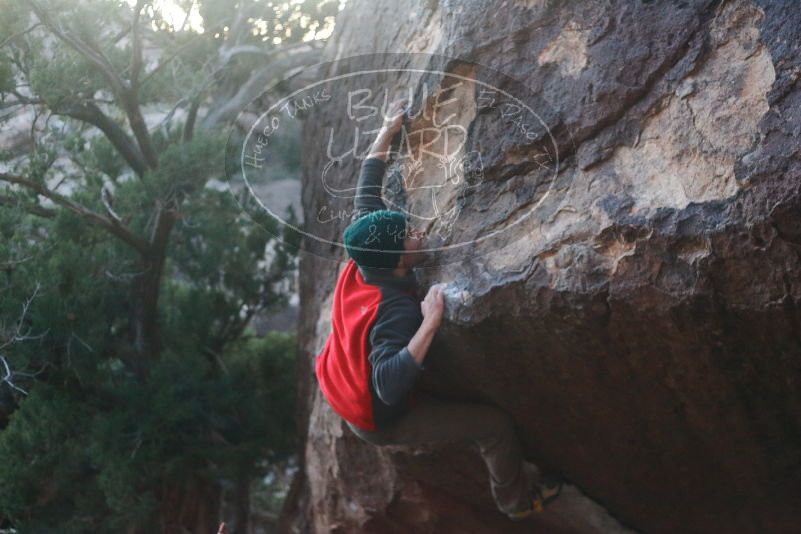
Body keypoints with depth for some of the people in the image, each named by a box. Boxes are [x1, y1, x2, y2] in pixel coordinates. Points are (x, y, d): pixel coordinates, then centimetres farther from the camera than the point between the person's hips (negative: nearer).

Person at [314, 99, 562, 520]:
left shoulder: (359, 264, -18)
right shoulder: (396, 312, -39)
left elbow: (366, 198, -4)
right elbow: (389, 387, -50)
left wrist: (387, 132, 1)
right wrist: (429, 324, -50)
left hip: (340, 391, 8)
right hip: (379, 420, -8)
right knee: (496, 423, 0)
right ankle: (517, 500, 24)